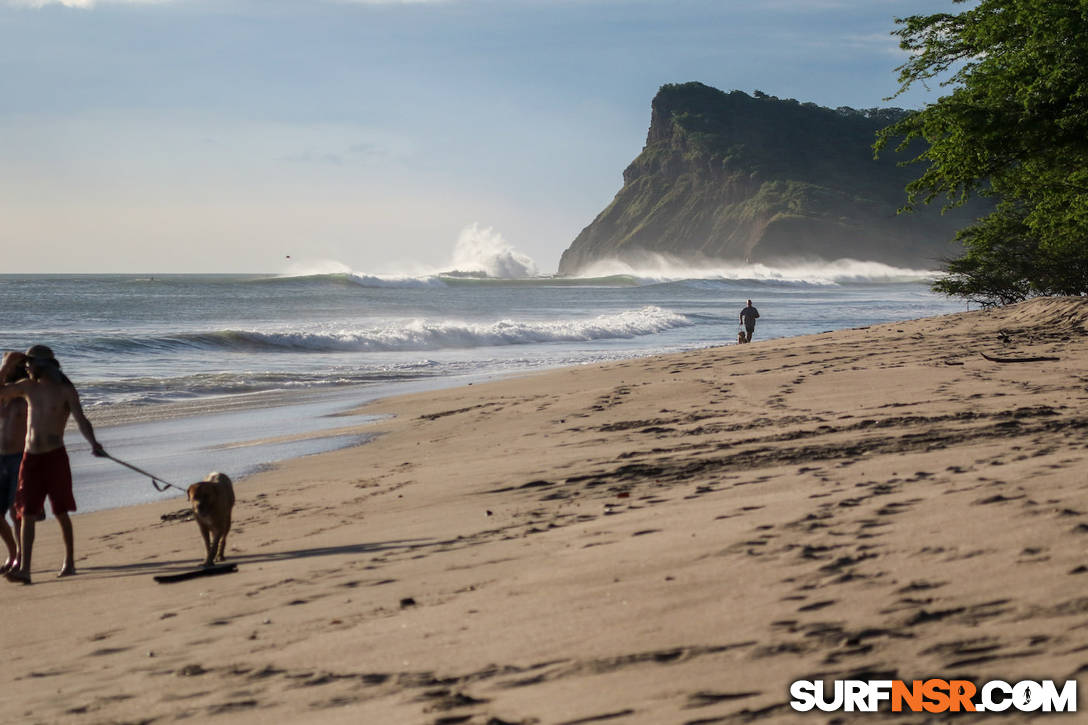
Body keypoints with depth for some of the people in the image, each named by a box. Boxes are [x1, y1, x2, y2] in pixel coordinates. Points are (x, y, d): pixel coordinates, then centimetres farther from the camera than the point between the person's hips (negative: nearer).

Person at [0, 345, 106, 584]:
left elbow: (80, 419, -16)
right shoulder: (28, 387, 9)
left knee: (61, 512, 4)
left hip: (55, 457, -4)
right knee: (27, 514, -4)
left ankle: (69, 562, 19)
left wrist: (93, 443, -33)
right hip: (30, 457, 4)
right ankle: (24, 568, -9)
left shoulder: (65, 390, -5)